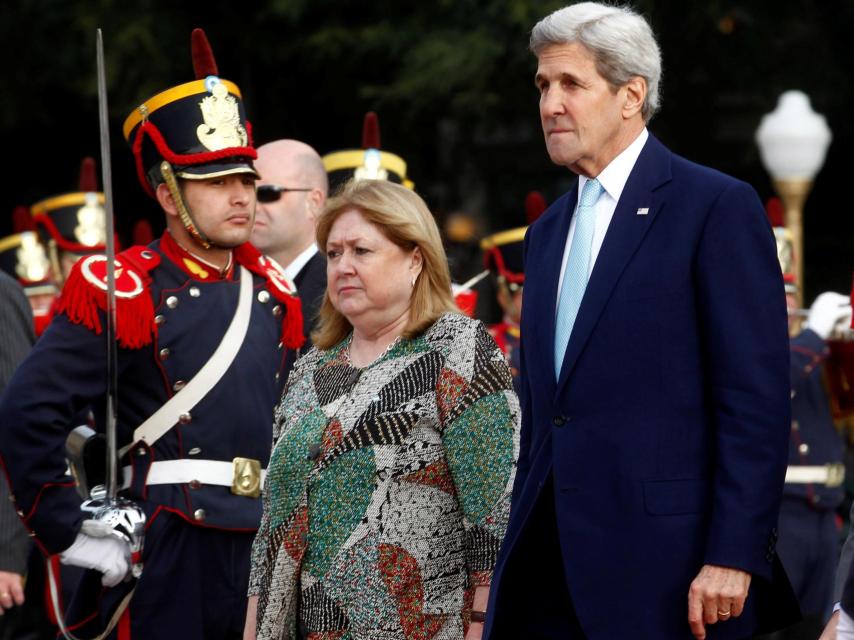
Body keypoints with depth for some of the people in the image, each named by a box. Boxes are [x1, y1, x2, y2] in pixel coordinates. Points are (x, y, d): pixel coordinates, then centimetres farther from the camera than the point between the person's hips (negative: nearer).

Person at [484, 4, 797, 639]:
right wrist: (518, 555, 16)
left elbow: (757, 399, -11)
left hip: (666, 563, -7)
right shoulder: (548, 230, 19)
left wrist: (732, 558, -17)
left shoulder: (719, 206, -5)